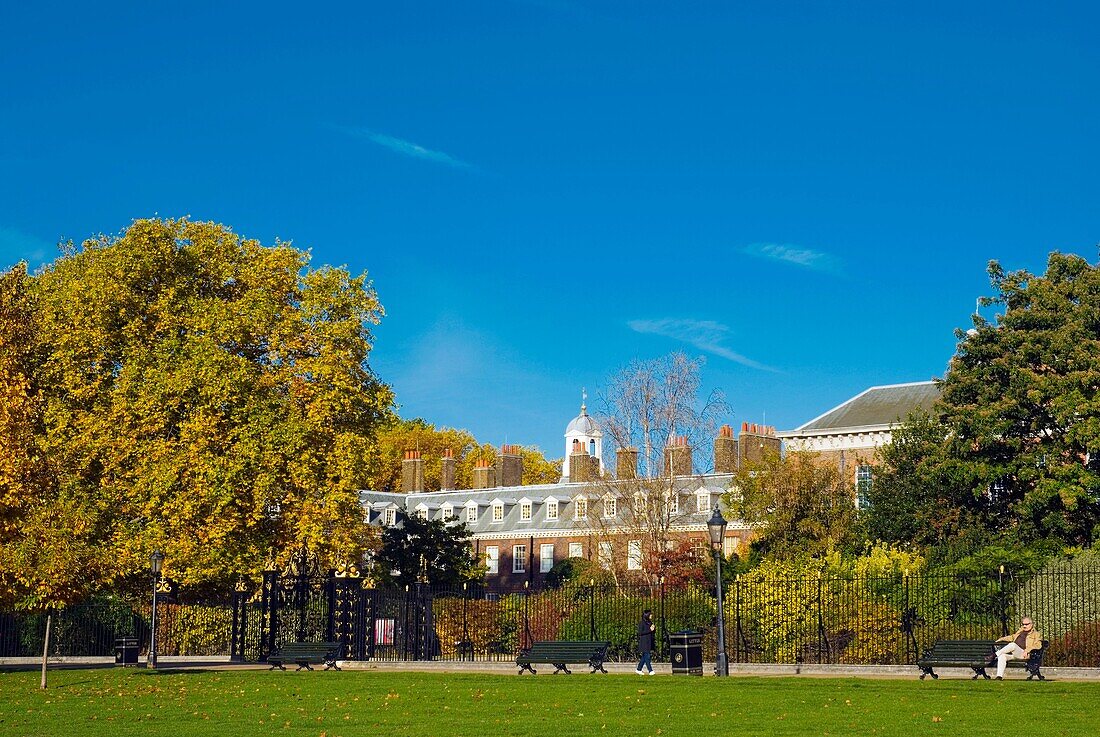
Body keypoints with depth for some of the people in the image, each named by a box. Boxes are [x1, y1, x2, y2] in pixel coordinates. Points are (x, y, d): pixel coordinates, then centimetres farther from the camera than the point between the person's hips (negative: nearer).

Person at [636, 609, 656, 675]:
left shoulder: (650, 623, 14)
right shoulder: (642, 623, -9)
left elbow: (653, 633, 18)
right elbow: (640, 632, -16)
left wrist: (654, 629, -4)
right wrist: (649, 630, -19)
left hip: (649, 642, 8)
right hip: (644, 642, -8)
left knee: (644, 657, 10)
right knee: (647, 656, -9)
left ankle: (639, 669, 19)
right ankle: (650, 671, -11)